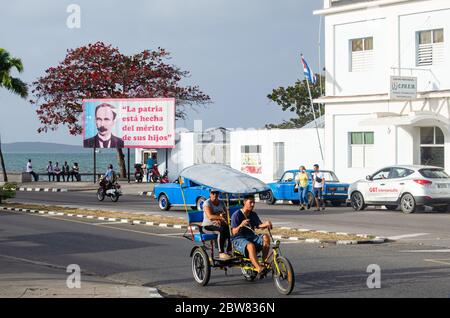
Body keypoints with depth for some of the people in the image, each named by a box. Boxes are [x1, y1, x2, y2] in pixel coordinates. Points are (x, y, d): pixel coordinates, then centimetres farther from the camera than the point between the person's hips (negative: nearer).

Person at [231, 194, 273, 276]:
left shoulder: (253, 214, 11)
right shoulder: (236, 215, -8)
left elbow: (259, 226, 0)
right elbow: (234, 232, -14)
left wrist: (266, 224, -22)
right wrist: (241, 225, -34)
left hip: (251, 237, 6)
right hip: (238, 239, -6)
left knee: (265, 237, -22)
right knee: (250, 245, -38)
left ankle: (264, 262, -16)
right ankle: (259, 269, -45)